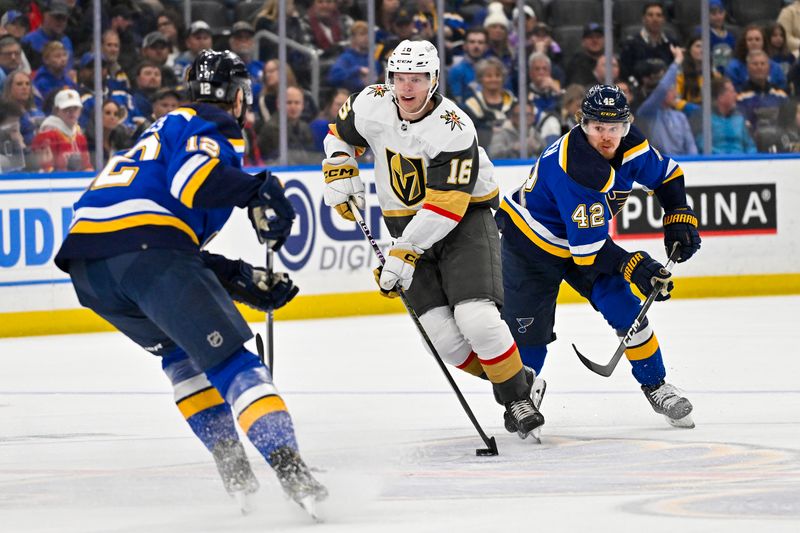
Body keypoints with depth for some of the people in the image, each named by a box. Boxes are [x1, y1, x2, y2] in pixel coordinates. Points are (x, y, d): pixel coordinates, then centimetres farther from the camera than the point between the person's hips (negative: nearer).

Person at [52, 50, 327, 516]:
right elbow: (192, 179, -16)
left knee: (180, 350, 28)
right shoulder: (215, 127, 10)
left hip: (84, 259, 8)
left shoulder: (165, 129, 37)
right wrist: (260, 191, -16)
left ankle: (230, 462, 16)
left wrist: (243, 279, 28)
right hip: (144, 247, -8)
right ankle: (288, 467, -23)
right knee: (228, 357, -8)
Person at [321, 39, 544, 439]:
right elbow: (340, 133, 15)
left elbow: (446, 206, -29)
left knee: (476, 318, -22)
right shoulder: (371, 106, -8)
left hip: (463, 219, -4)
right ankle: (516, 379, 13)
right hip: (408, 223, 4)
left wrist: (402, 255, -32)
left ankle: (518, 395, -2)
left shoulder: (454, 130, -25)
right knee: (446, 338, -8)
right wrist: (340, 174, 0)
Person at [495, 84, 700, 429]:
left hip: (587, 236, 6)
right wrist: (633, 266, -37)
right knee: (529, 332, -7)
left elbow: (667, 175, 8)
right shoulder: (576, 168, -38)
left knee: (625, 310, -6)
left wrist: (680, 219, -4)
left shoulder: (631, 147, -15)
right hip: (530, 241, -6)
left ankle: (656, 388, 8)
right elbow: (587, 248, -36)